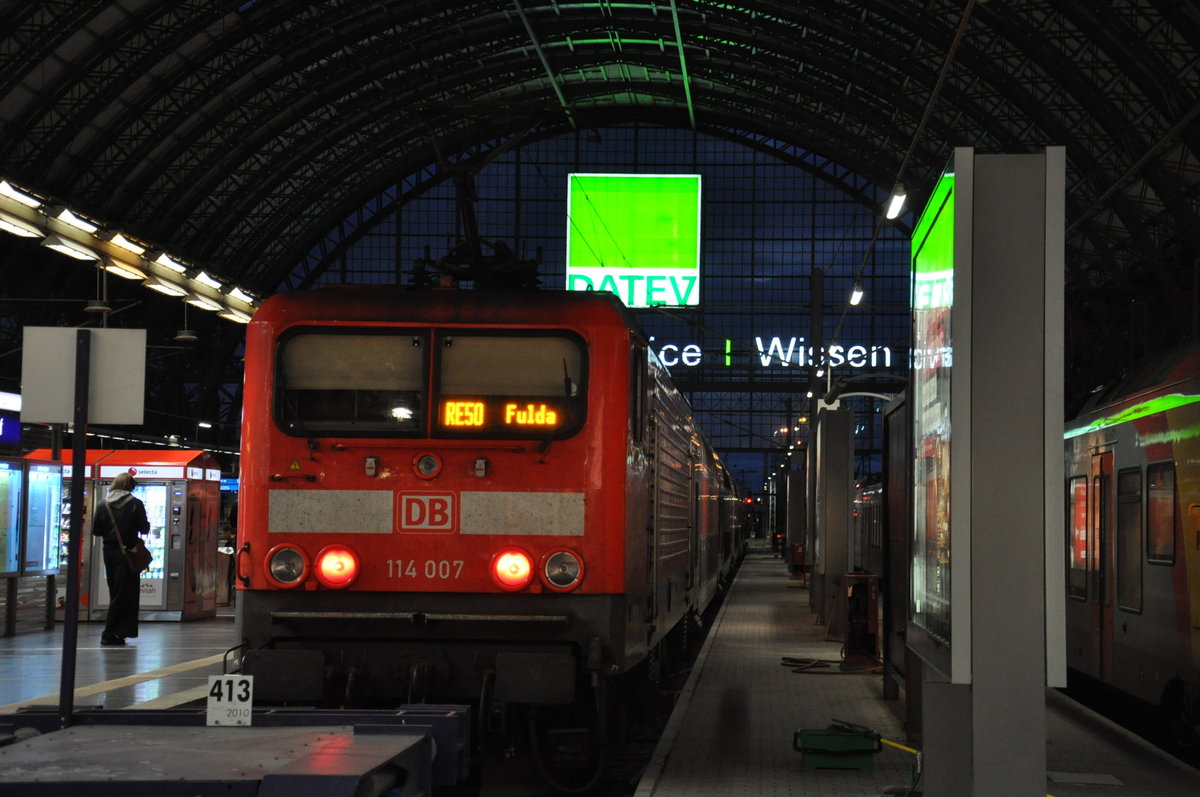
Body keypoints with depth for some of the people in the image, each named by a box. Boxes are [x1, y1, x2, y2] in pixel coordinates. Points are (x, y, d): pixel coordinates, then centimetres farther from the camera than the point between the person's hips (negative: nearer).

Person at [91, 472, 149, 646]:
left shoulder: (103, 505, 3)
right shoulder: (135, 504, -8)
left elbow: (96, 530, 4)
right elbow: (144, 528, -8)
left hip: (109, 551, 5)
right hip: (128, 552, -5)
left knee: (115, 593, 14)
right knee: (124, 594, -1)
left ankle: (118, 631, 16)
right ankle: (110, 634, -5)